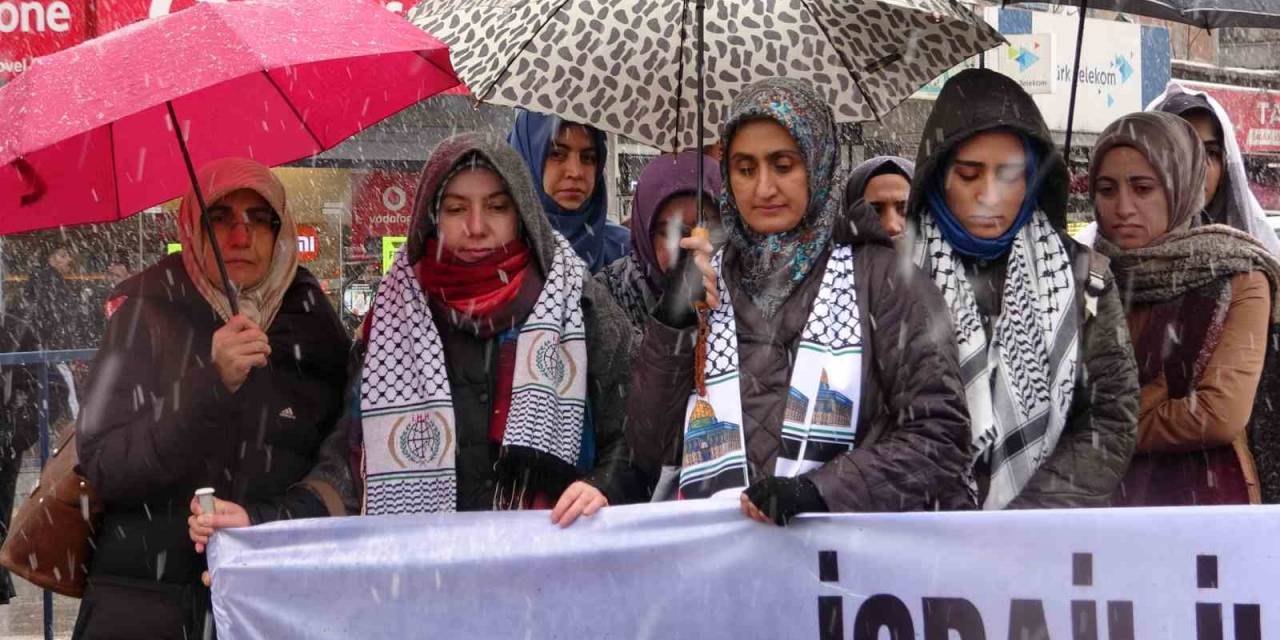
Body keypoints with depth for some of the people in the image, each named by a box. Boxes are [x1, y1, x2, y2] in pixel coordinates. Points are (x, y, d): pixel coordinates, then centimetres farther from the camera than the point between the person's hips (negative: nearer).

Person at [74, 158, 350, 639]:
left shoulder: (311, 326, 1)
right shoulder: (148, 314, -4)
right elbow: (102, 469, -13)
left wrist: (258, 520, -12)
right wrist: (213, 386, -23)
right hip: (142, 598, -2)